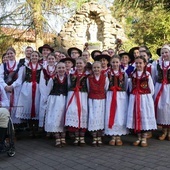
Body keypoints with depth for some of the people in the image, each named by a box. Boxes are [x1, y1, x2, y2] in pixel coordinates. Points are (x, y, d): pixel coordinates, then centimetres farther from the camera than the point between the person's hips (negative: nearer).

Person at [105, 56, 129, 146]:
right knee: (110, 115, 0)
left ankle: (118, 136, 11)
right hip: (110, 96, 0)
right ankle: (113, 136, 10)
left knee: (120, 115, 0)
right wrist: (109, 94, -5)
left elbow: (126, 87, 7)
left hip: (121, 96, 0)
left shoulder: (124, 74, 4)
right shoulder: (107, 73, 3)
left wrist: (122, 94, -1)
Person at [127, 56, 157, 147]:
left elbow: (151, 89, 0)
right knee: (136, 116, 5)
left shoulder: (147, 75, -4)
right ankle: (139, 138, 17)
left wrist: (147, 96, 0)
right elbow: (131, 88, 10)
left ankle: (144, 138, 13)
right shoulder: (132, 75, 4)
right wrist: (134, 95, 4)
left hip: (145, 98, -3)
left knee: (145, 116, 2)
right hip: (134, 98, 3)